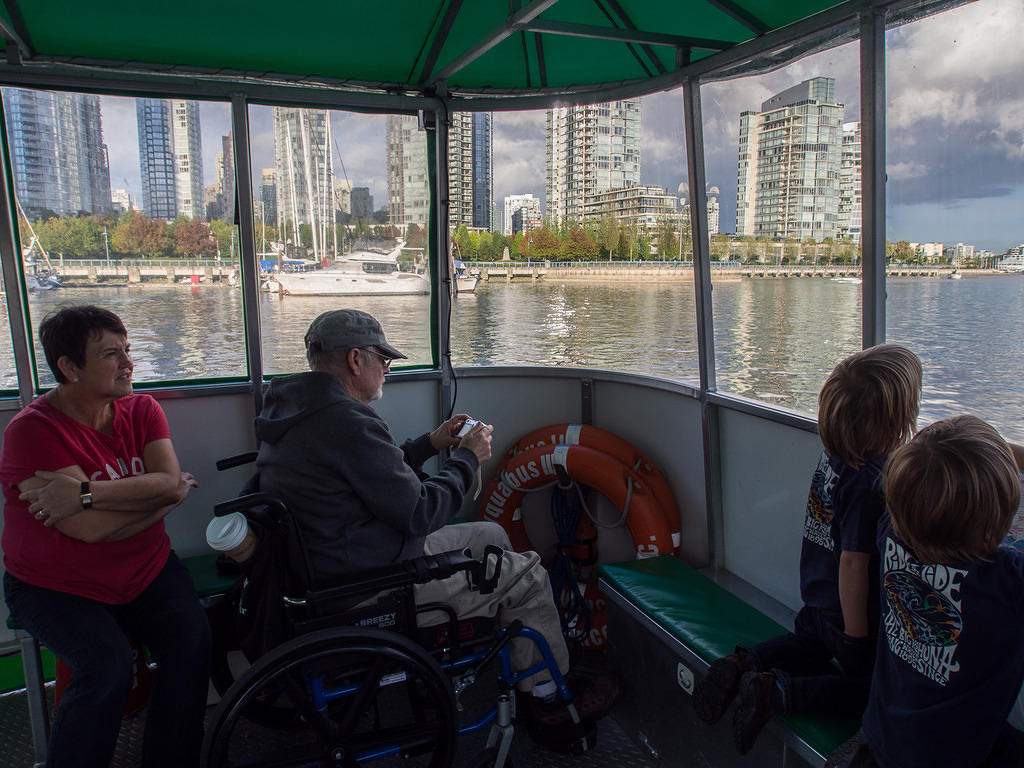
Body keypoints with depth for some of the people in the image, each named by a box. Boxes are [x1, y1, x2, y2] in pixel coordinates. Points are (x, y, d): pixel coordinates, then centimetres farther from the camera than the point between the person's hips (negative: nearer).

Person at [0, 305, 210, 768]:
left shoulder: (141, 410, 0)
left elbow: (171, 482, -16)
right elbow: (91, 529, -24)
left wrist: (84, 493, -26)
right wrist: (166, 493, -13)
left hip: (144, 570, 4)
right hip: (55, 586, -3)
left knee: (191, 639, -17)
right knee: (107, 667, -25)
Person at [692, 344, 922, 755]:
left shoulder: (832, 452, -8)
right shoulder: (868, 480, -32)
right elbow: (852, 561, -29)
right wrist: (856, 635, -19)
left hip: (817, 601, 8)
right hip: (848, 613, -8)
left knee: (812, 644, 34)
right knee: (871, 688, 14)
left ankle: (743, 664, 10)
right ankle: (778, 691, -6)